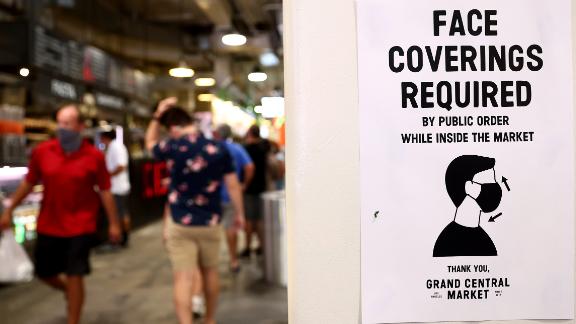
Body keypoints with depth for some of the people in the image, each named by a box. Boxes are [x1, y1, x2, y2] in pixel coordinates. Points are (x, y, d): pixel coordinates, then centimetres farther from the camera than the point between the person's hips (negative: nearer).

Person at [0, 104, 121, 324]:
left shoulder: (94, 156, -11)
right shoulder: (42, 151, -4)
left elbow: (105, 191, -4)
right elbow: (28, 183, 8)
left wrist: (113, 223, -2)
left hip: (80, 227, -4)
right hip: (48, 225, 4)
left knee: (74, 276, 0)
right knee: (43, 273, 17)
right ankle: (68, 291, 50)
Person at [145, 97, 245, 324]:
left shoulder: (172, 148, -10)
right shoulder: (219, 149, -6)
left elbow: (150, 143, 13)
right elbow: (233, 185, -2)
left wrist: (157, 116, 15)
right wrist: (239, 213, 10)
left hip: (180, 223, -2)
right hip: (210, 222, 3)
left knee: (183, 278, -2)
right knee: (210, 272, 19)